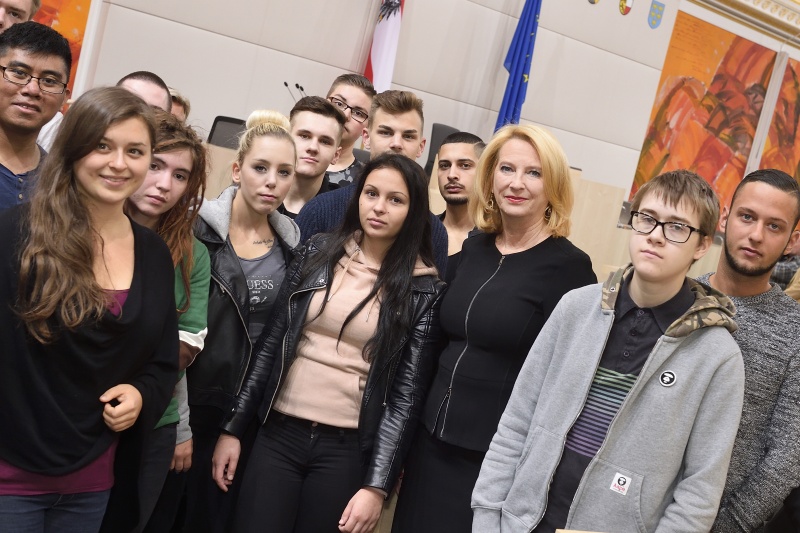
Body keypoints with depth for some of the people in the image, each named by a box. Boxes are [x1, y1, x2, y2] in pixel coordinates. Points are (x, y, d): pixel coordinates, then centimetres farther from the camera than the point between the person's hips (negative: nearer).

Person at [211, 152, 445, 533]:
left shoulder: (422, 289, -4)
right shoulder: (318, 252, 3)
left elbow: (407, 393, -6)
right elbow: (272, 342, 5)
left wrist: (377, 485, -10)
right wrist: (233, 427, 4)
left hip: (347, 449, -2)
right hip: (278, 434, 2)